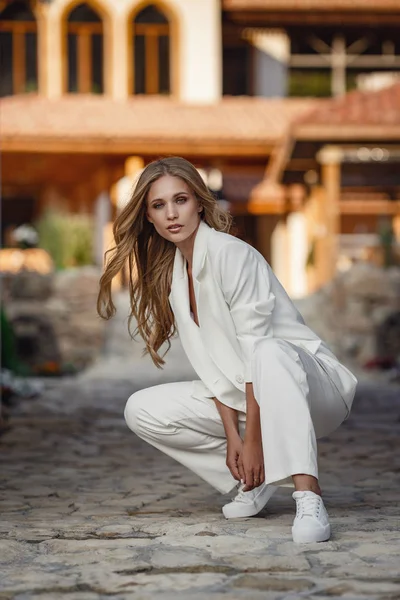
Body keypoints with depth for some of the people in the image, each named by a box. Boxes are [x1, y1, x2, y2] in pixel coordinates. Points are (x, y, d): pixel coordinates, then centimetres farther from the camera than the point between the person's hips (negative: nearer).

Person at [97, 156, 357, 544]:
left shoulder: (231, 254, -18)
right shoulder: (169, 275, 5)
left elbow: (257, 350, -22)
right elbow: (209, 363, 2)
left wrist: (253, 440, -23)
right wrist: (231, 434, -8)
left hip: (306, 381, -7)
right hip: (241, 396, 7)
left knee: (270, 355, -40)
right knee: (141, 411, -6)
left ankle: (307, 495, -46)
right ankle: (254, 480, 1)